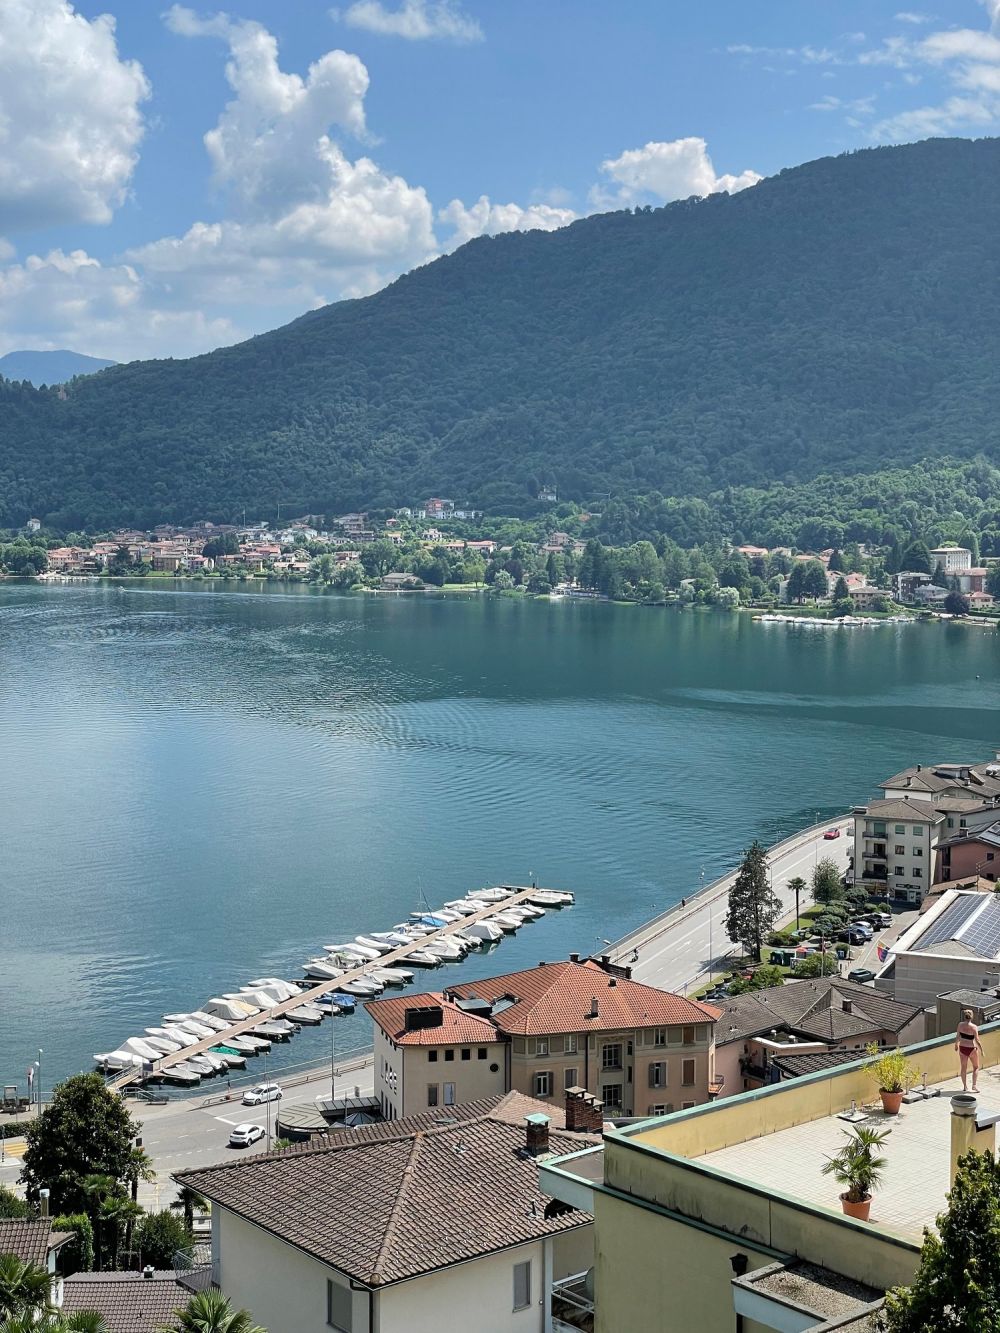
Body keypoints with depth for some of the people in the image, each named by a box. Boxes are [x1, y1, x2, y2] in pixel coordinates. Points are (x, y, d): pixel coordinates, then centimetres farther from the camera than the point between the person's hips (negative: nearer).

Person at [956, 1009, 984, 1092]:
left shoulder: (960, 1025, -7)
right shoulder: (974, 1027, -19)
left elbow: (957, 1037, 2)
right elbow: (977, 1040, -18)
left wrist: (956, 1045, 19)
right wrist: (981, 1050, -7)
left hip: (962, 1048, 4)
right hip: (972, 1049, -3)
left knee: (964, 1067, 15)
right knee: (976, 1067, 16)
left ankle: (965, 1087, 20)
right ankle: (974, 1085, 9)